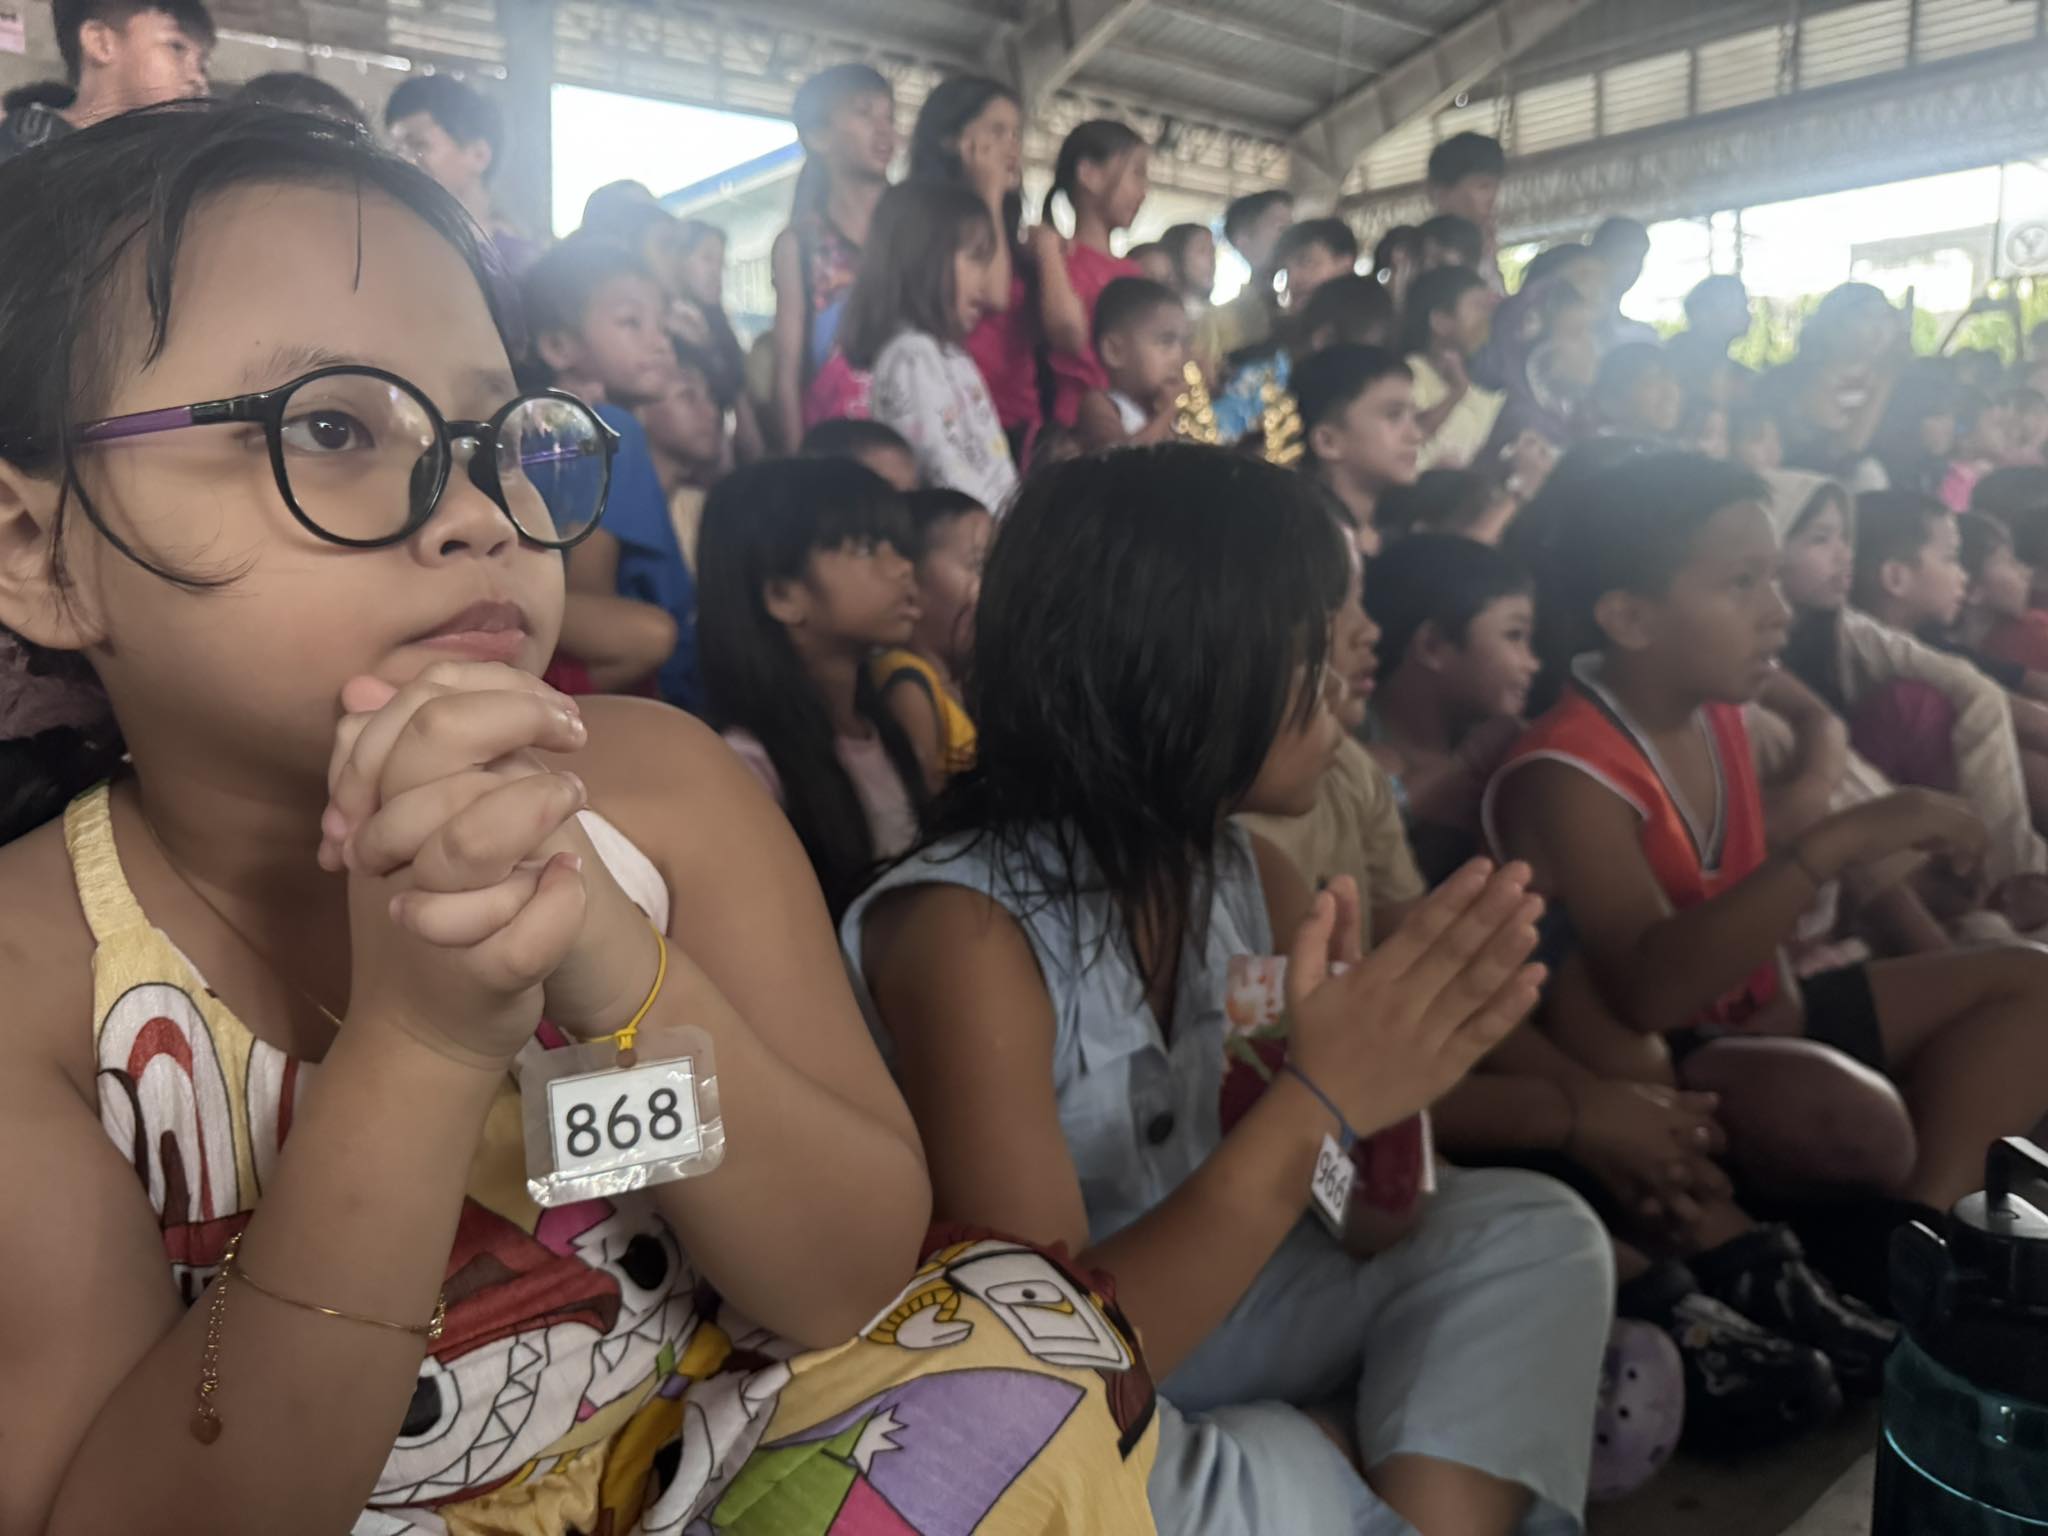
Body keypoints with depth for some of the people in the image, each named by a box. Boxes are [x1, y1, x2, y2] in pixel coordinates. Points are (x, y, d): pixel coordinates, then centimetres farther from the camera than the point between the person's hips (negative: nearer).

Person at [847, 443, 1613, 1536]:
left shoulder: (1242, 874, -6)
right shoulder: (963, 934, -27)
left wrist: (1381, 1076, -23)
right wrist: (1312, 1105, -36)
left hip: (1190, 1310, 6)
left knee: (1530, 1232, -6)